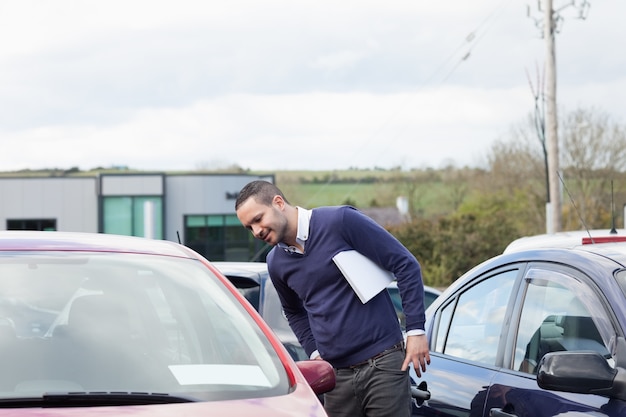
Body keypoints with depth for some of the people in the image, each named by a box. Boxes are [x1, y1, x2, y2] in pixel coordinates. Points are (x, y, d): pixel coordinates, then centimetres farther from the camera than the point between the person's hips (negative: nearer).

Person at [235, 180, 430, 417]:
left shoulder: (340, 221, -10)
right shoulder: (276, 263, 8)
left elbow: (406, 265, -8)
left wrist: (416, 330, -10)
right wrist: (314, 353, 11)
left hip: (383, 364, -5)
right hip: (336, 374, 5)